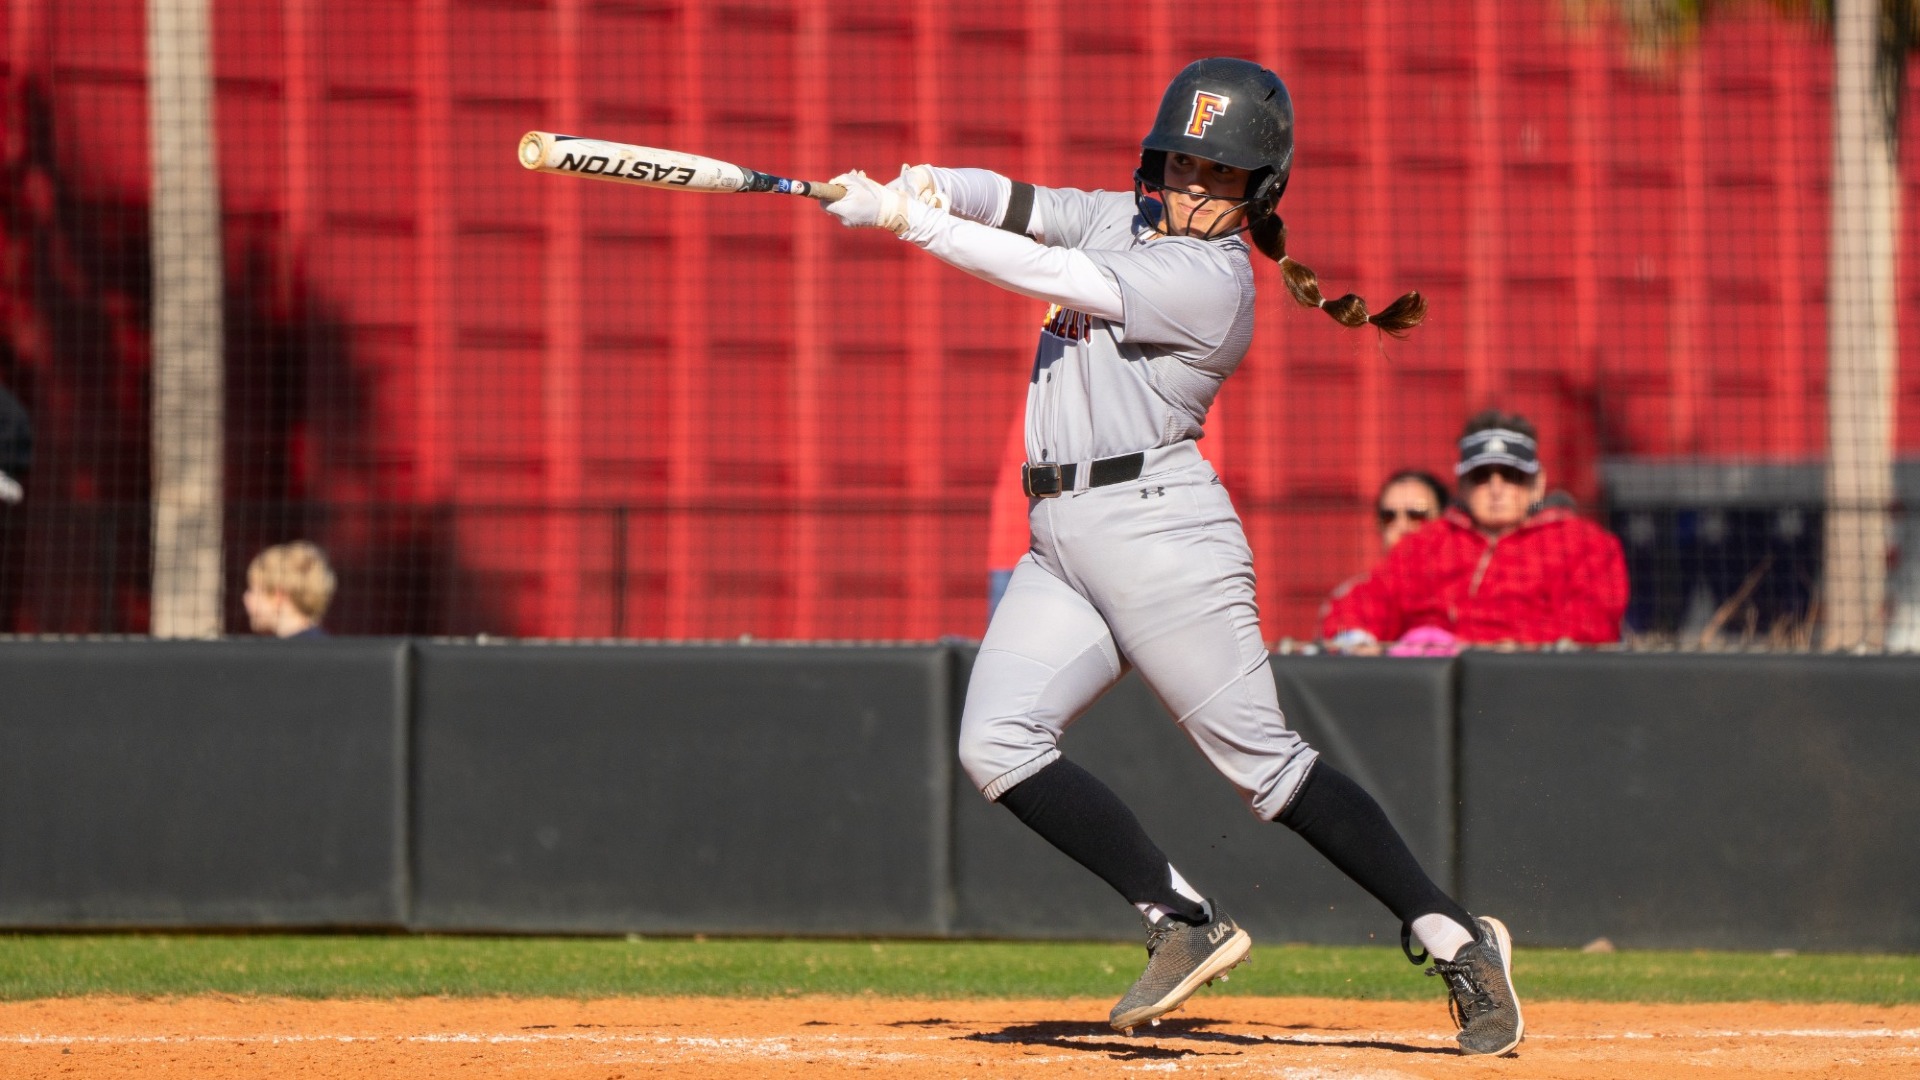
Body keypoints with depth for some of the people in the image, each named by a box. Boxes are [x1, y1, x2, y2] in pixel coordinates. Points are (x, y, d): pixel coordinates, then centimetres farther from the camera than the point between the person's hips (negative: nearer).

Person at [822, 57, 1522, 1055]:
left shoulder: (1211, 281, -11)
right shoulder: (1131, 219, 16)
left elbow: (1056, 279, -20)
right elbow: (1021, 207, 7)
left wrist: (904, 221, -20)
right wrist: (936, 186, -17)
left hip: (1156, 527, -8)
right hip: (1059, 542, 8)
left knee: (1262, 761, -9)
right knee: (996, 743, -9)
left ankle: (1457, 944, -2)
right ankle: (1186, 924, -5)